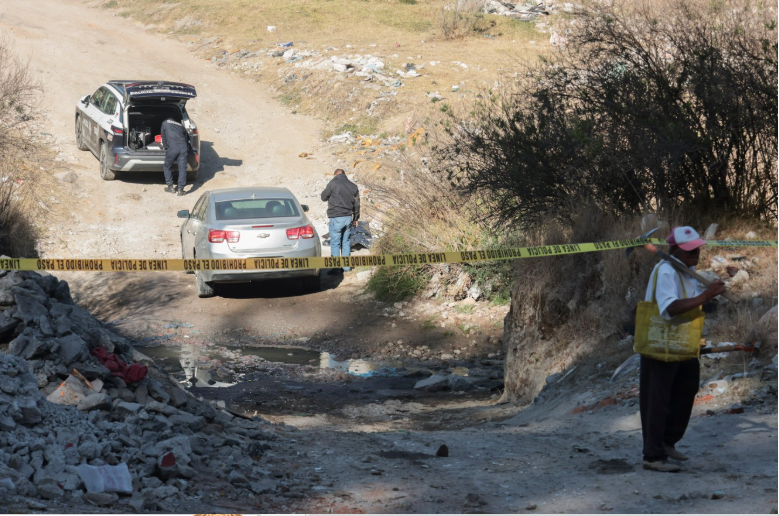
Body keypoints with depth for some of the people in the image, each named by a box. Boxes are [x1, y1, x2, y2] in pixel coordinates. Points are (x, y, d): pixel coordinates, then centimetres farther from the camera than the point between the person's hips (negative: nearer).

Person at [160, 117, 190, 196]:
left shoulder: (165, 123, 22)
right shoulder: (181, 126, 30)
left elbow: (163, 137, 22)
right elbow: (186, 137, 30)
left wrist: (165, 148, 32)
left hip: (172, 147, -3)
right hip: (183, 147, 3)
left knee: (167, 167, 14)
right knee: (182, 168, 3)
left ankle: (170, 187, 14)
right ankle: (181, 189, -1)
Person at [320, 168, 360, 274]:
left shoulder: (333, 183, -9)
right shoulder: (353, 186, 9)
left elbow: (324, 197, 0)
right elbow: (357, 203, 16)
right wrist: (356, 218, 25)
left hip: (336, 218, -6)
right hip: (348, 217, 6)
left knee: (335, 243, -1)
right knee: (346, 242, 14)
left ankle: (336, 268, -2)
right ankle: (346, 266, 15)